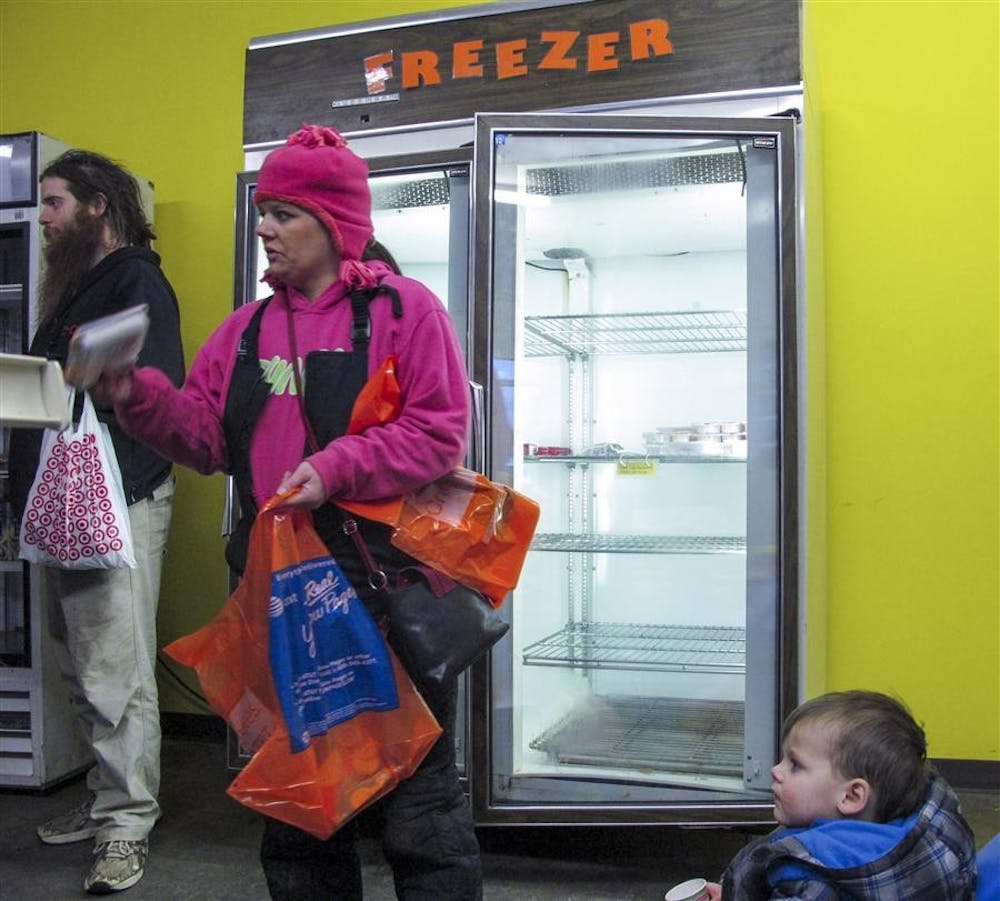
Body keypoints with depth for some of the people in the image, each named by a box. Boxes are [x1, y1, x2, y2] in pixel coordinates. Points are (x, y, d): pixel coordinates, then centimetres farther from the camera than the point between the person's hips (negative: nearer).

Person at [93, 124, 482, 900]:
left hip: (389, 589, -6)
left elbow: (440, 434, -14)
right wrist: (140, 397, -9)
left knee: (418, 791, 7)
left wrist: (337, 468, -23)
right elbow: (205, 436, 8)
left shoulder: (403, 309, -6)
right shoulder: (248, 327, 12)